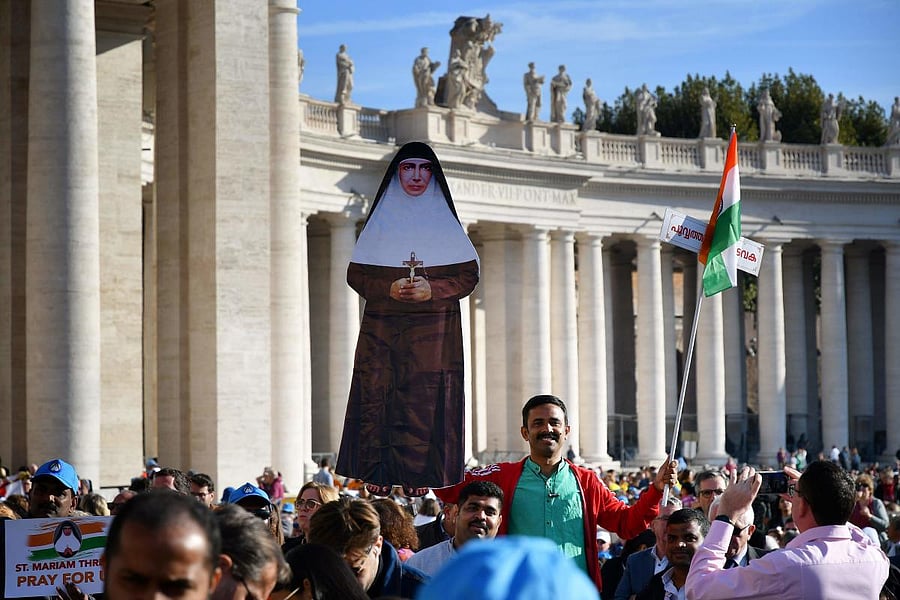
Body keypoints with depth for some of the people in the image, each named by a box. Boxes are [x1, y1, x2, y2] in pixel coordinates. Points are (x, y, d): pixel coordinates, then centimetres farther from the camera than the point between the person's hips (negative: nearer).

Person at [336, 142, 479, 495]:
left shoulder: (446, 223, 11)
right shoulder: (380, 222, 12)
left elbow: (469, 275, 6)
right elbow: (356, 274, 9)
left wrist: (432, 289, -11)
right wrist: (388, 288, -10)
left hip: (434, 330, -1)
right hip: (382, 330, 1)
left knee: (426, 407, -9)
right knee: (376, 399, -9)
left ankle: (420, 485, -9)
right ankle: (377, 489, -8)